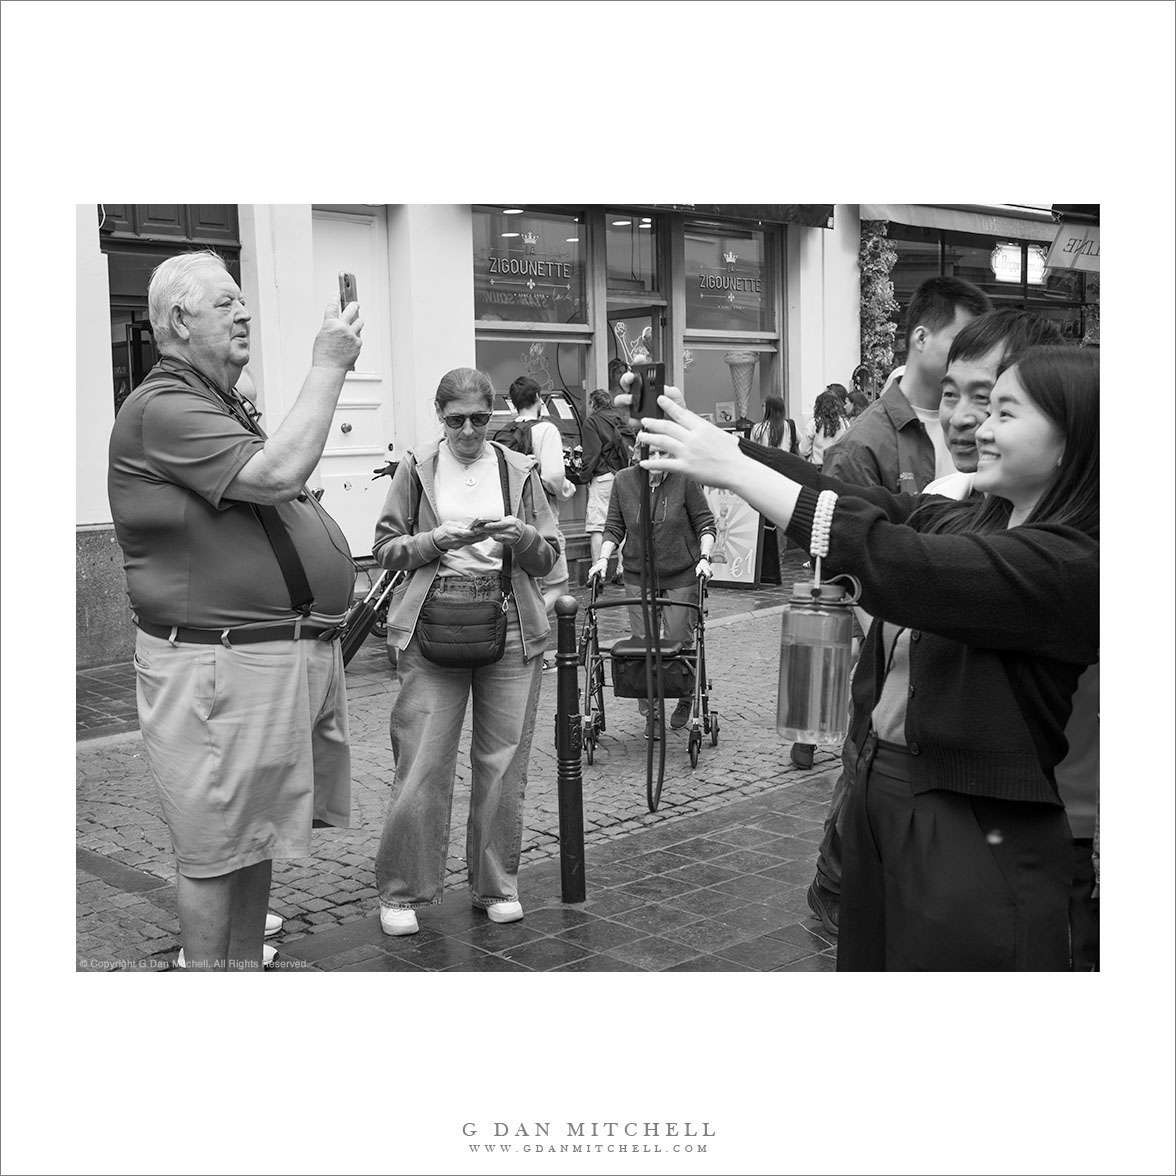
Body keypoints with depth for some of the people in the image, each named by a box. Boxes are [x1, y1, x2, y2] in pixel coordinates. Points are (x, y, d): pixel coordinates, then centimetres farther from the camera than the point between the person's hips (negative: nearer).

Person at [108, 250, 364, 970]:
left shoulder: (231, 409, 20)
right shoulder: (161, 409, -13)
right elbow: (277, 474, -25)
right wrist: (329, 365, -17)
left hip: (291, 657, 10)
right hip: (219, 663, -10)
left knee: (258, 836, 18)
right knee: (214, 849, 1)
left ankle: (248, 964, 30)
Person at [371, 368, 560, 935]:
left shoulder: (520, 470, 10)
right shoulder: (416, 469, 7)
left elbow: (549, 556, 10)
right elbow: (385, 548, 5)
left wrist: (523, 537, -12)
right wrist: (438, 539, -12)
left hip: (510, 628, 2)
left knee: (503, 764, 5)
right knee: (421, 765, -3)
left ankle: (496, 885, 21)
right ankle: (402, 891, 11)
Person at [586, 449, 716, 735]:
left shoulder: (684, 480, -8)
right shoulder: (623, 481, -1)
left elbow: (705, 523, -2)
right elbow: (614, 526, 7)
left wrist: (704, 557, -13)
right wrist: (603, 558, -5)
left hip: (682, 576, -2)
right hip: (639, 577, 2)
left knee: (680, 641, 2)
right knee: (642, 644, 2)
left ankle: (686, 699, 28)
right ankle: (650, 712, 14)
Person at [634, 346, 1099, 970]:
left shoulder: (1071, 561, -18)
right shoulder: (961, 521, 7)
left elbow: (893, 561, -26)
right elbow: (852, 496, 1)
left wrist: (733, 468, -24)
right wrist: (718, 445, -10)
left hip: (976, 838, -7)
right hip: (875, 795, 7)